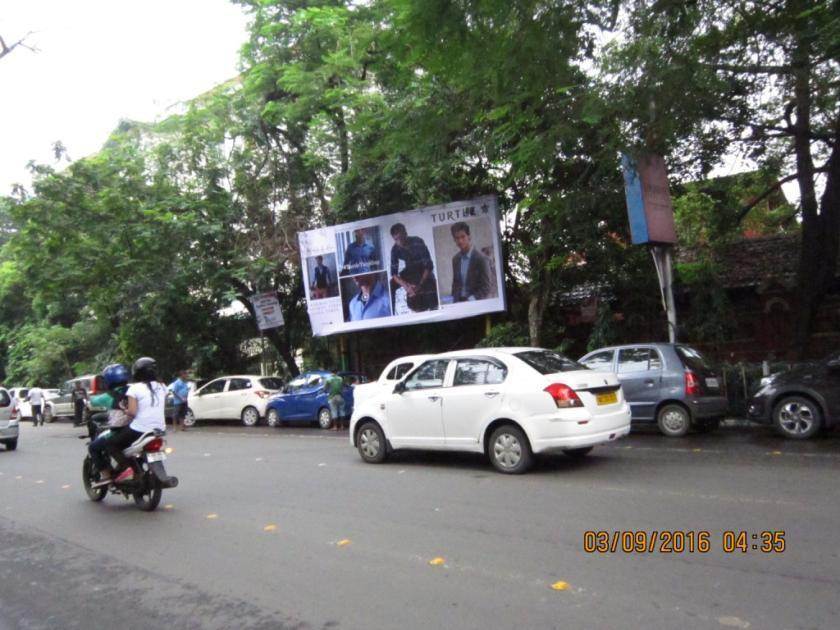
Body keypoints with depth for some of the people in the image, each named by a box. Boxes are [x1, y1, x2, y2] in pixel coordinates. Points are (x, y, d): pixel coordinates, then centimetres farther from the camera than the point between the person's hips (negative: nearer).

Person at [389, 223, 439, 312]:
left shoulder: (417, 242, -28)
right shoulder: (395, 249, -17)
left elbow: (429, 266, -27)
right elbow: (394, 273, -17)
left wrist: (420, 285, -37)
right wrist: (405, 286, -35)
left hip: (423, 269, -3)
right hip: (410, 270, 3)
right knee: (391, 285, -12)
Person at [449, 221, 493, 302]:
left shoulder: (481, 259, -8)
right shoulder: (455, 259, 9)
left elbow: (486, 287, -9)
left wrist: (471, 299, -19)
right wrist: (455, 301, 6)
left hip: (477, 303, -4)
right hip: (459, 302, 4)